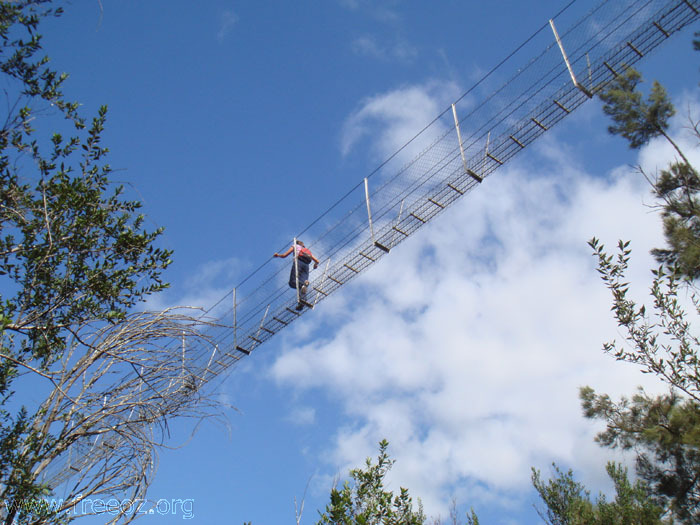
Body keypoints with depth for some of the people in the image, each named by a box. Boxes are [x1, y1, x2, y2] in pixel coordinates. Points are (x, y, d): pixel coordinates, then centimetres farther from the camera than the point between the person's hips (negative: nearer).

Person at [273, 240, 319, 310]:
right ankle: (302, 302, -28)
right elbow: (316, 261, 28)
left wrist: (278, 255, 41)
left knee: (292, 283, -12)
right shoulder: (308, 250, 37)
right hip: (306, 265, 4)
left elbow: (284, 255, 19)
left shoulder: (295, 246, 27)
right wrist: (315, 265, 52)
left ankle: (303, 284, -44)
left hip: (298, 262, -4)